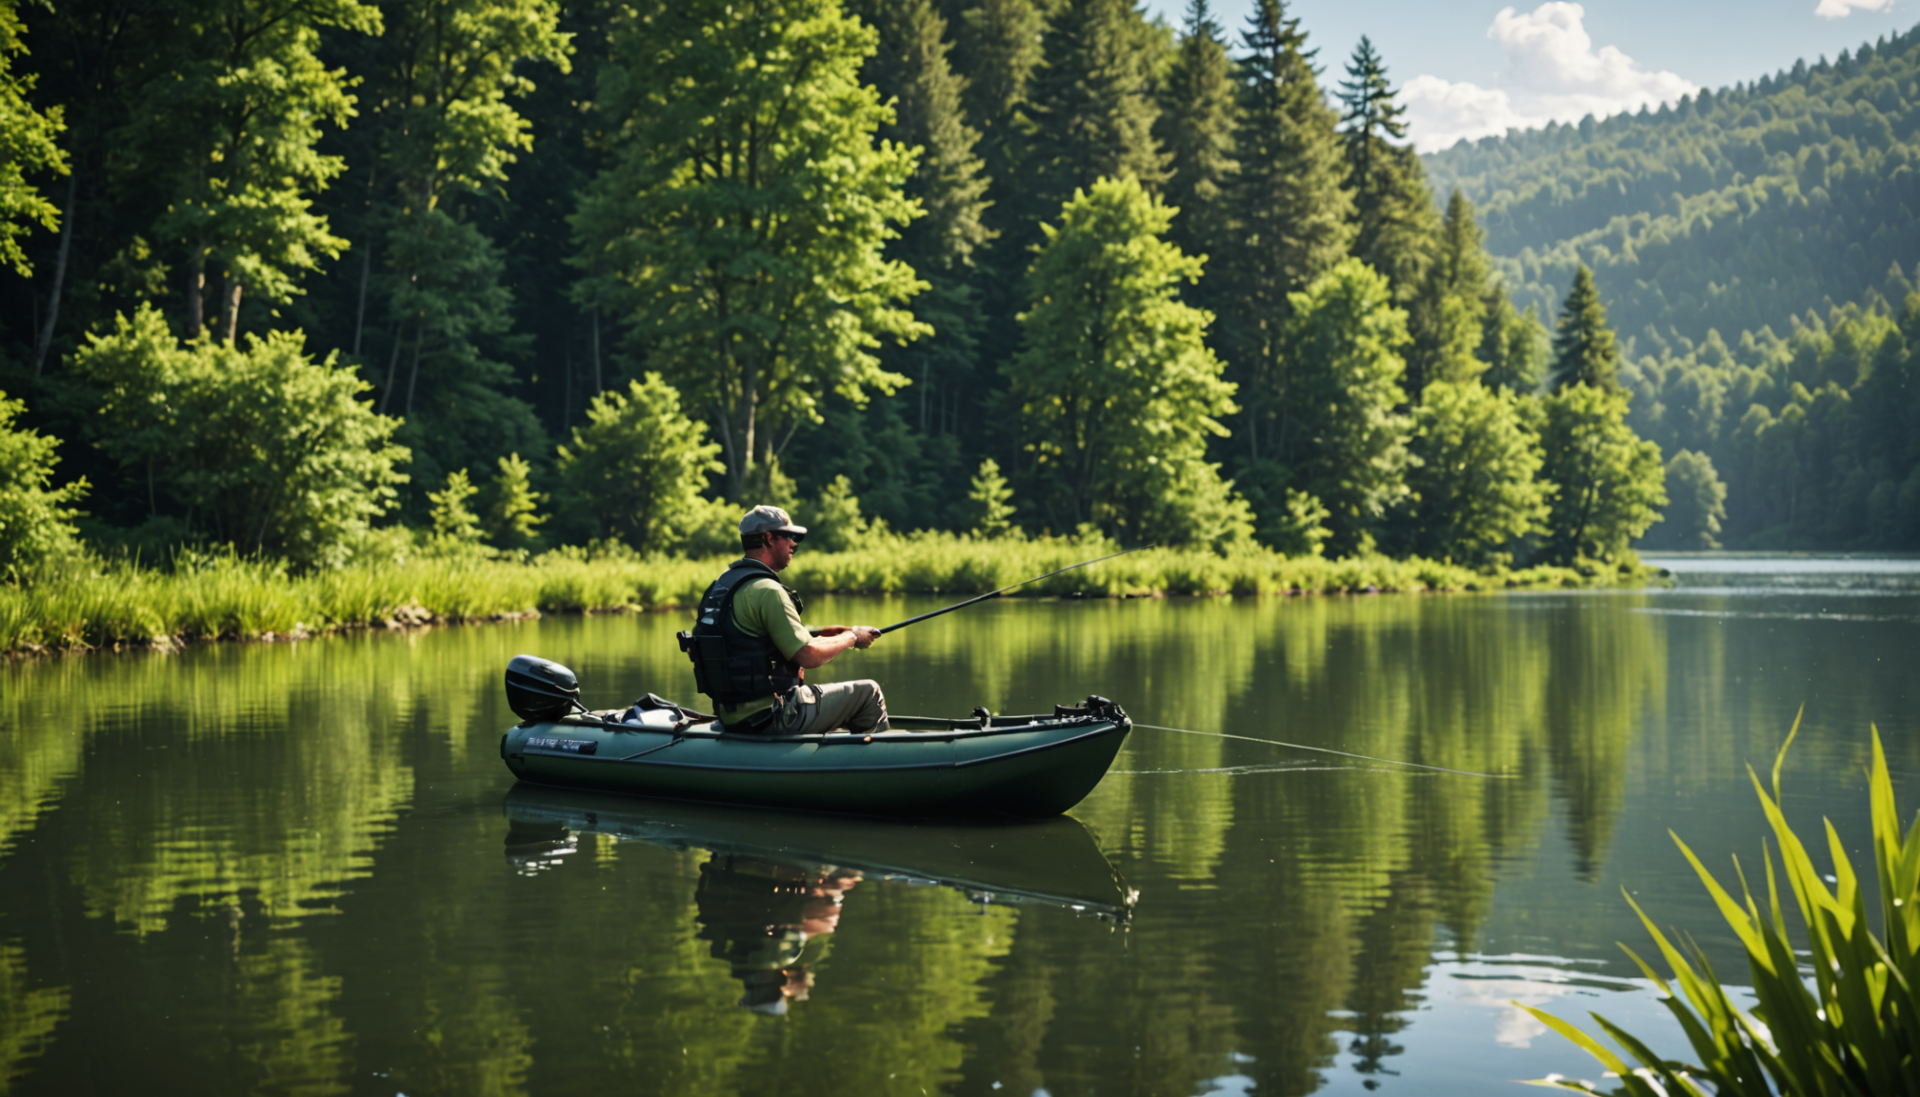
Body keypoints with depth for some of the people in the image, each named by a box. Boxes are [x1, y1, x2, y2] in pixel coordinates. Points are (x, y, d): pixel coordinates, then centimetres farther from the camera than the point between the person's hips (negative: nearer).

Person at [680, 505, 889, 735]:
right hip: (772, 719, -10)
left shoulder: (722, 584, 10)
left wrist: (819, 633, 14)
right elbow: (809, 656, -20)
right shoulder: (766, 590, -18)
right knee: (869, 693, 7)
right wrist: (851, 637, -3)